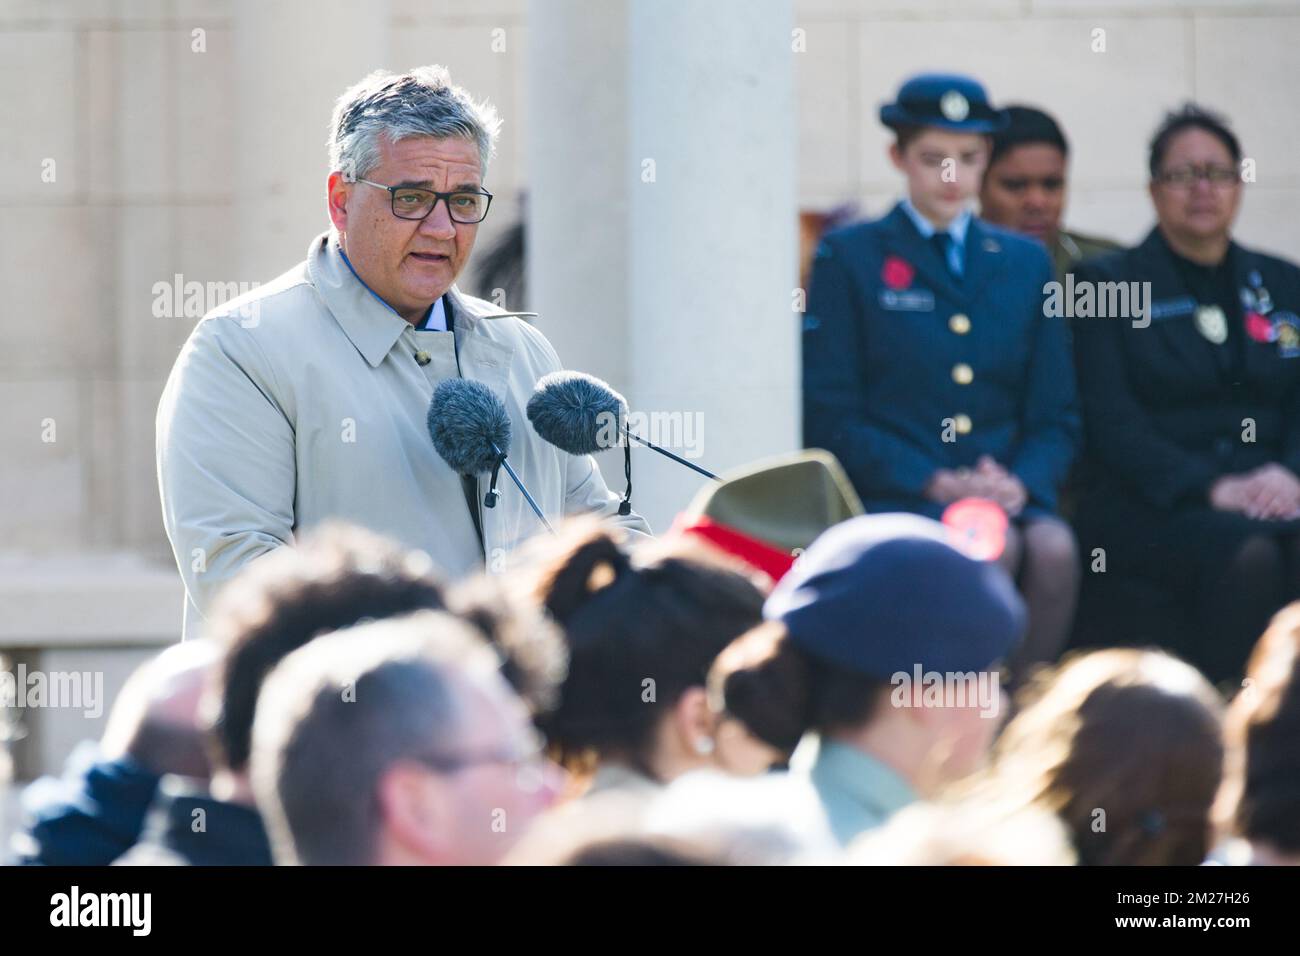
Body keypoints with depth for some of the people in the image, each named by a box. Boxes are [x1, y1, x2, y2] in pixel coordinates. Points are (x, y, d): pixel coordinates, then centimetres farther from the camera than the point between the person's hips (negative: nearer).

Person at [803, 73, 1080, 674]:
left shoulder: (1025, 262, 20)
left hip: (1010, 493, 3)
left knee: (1053, 548, -30)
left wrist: (1020, 482, -7)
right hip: (891, 493, -3)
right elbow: (831, 416, 1)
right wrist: (937, 483, -12)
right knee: (990, 551, -33)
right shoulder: (849, 258, 9)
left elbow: (1055, 416, 16)